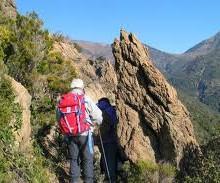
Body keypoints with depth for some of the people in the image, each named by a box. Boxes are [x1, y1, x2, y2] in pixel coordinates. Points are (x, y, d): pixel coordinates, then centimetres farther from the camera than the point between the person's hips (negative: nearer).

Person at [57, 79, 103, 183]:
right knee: (87, 159, 6)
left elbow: (59, 117, 8)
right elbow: (97, 115, -10)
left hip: (70, 135, 4)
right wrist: (96, 122, 10)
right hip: (84, 134, -4)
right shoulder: (85, 99, -8)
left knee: (74, 159, 14)